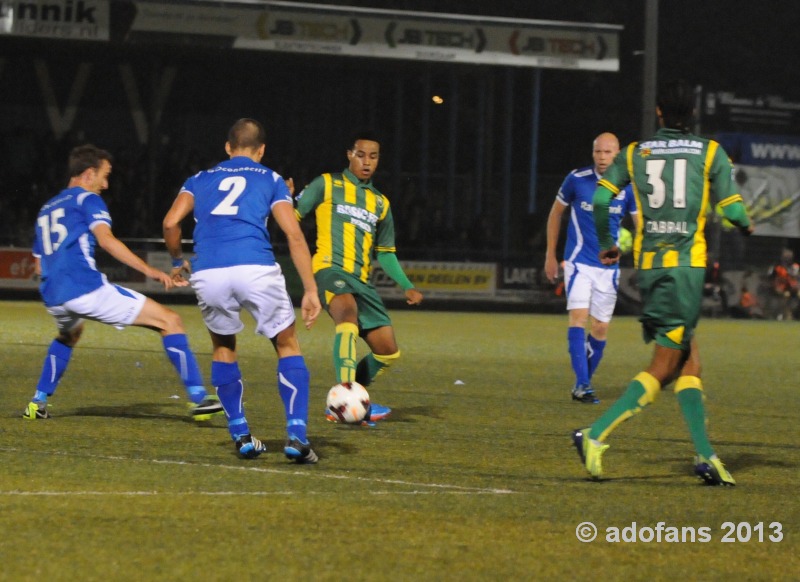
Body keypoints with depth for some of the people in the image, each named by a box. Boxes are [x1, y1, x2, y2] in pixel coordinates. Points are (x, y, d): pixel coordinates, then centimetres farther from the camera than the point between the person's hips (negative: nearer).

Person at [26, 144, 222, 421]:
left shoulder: (46, 209, 26)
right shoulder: (87, 200, 4)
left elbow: (39, 265, 30)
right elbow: (106, 240, -15)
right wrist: (149, 270, -20)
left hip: (52, 296, 8)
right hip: (87, 290, -8)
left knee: (68, 335, 43)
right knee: (170, 321, -2)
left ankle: (38, 402, 32)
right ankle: (199, 398, -11)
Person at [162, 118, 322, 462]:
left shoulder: (200, 179, 25)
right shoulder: (270, 180, 19)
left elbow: (171, 222, 10)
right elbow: (294, 234, 7)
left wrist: (178, 262, 28)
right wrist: (311, 290, 5)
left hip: (207, 275, 2)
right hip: (255, 269, -2)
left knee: (224, 347, 27)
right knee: (288, 346, 15)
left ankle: (241, 436, 22)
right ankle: (296, 435, 0)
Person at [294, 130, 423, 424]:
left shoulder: (380, 203, 22)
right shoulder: (327, 185, 8)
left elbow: (385, 252, 26)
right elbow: (292, 216, 2)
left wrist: (407, 286, 14)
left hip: (361, 280, 6)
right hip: (330, 269, -6)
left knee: (388, 351, 0)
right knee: (348, 312, -38)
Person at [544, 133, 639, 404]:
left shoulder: (628, 187, -2)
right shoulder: (577, 179, -5)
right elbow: (556, 213, 9)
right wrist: (550, 255, 10)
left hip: (608, 266, 2)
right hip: (578, 261, -2)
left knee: (600, 328, 3)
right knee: (579, 316, -18)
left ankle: (583, 383, 18)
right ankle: (582, 384, -21)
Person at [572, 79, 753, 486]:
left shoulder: (634, 153, 9)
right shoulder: (710, 153, 2)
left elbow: (600, 198, -2)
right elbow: (732, 209, -3)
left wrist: (606, 244, 14)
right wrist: (746, 226, 21)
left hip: (648, 266, 5)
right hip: (687, 265, -5)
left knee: (690, 361, 11)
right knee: (664, 368, -2)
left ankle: (705, 455, 5)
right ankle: (595, 436, -15)